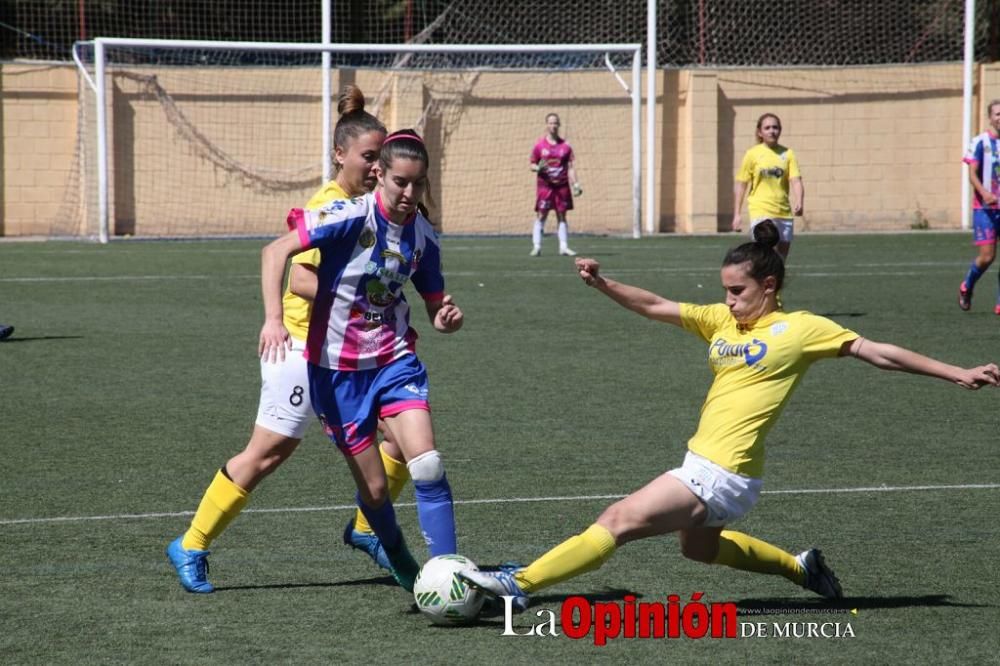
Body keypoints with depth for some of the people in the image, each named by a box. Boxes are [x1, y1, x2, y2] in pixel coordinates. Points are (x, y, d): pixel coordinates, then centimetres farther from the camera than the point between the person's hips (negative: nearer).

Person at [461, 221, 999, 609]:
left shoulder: (801, 328, -7)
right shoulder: (721, 320, 9)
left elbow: (876, 352, -4)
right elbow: (653, 307, 9)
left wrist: (956, 374, -4)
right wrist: (602, 284, -8)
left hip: (723, 476, -9)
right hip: (704, 465, 9)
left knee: (620, 520, -15)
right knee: (699, 547, 34)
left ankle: (521, 584, -14)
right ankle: (800, 567, 48)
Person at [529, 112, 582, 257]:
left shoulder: (565, 145, 6)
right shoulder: (539, 145, 2)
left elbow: (570, 167, 5)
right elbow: (532, 164, 6)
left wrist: (575, 184, -4)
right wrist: (538, 168, -17)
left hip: (562, 185, 2)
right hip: (545, 184, -2)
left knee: (562, 216, 4)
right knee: (541, 215, -5)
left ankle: (563, 247, 7)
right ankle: (536, 246, -3)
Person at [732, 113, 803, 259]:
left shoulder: (787, 154, 5)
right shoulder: (752, 154, 0)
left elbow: (796, 181, -4)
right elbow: (741, 185, 4)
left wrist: (799, 203, -23)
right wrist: (737, 214, 0)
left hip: (784, 213, 3)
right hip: (761, 213, -3)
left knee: (781, 258, 10)